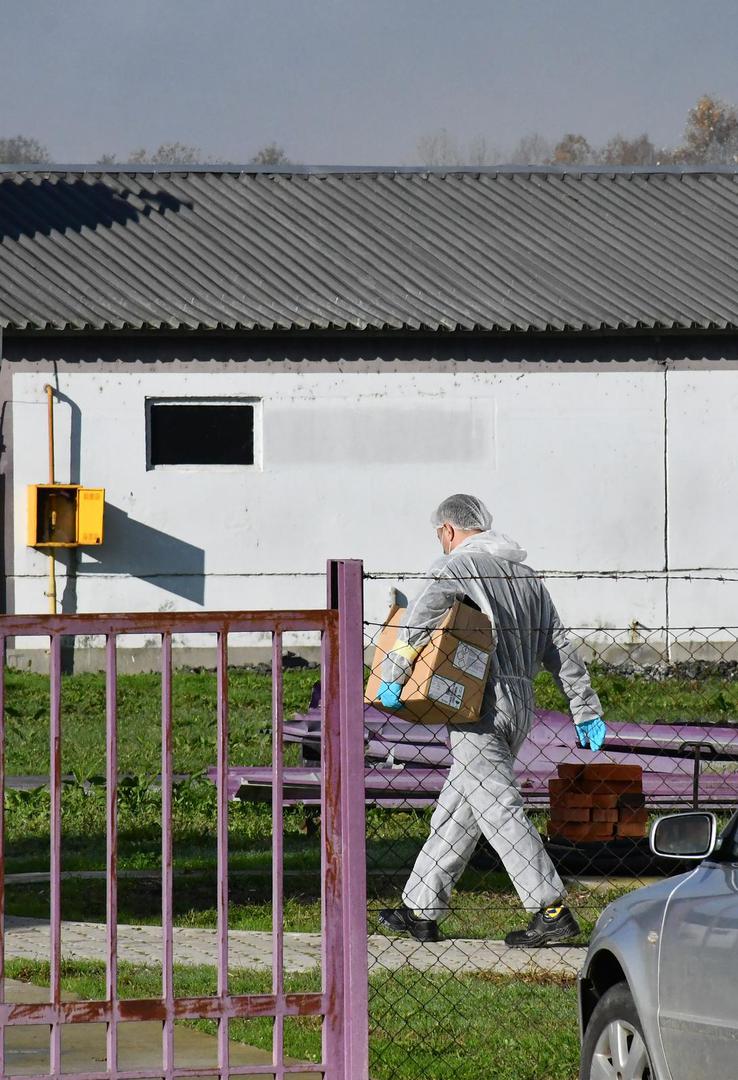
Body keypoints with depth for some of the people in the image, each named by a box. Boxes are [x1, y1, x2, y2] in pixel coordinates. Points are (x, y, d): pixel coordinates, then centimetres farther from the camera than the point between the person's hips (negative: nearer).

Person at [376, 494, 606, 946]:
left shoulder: (460, 566, -3)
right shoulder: (525, 574, 19)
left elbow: (419, 620, -21)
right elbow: (559, 647, 19)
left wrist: (392, 678, -20)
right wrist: (586, 710, 19)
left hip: (479, 705, -8)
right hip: (521, 706, 8)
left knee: (499, 809, -10)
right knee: (455, 812, 14)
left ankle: (552, 912, -16)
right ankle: (421, 912, 18)